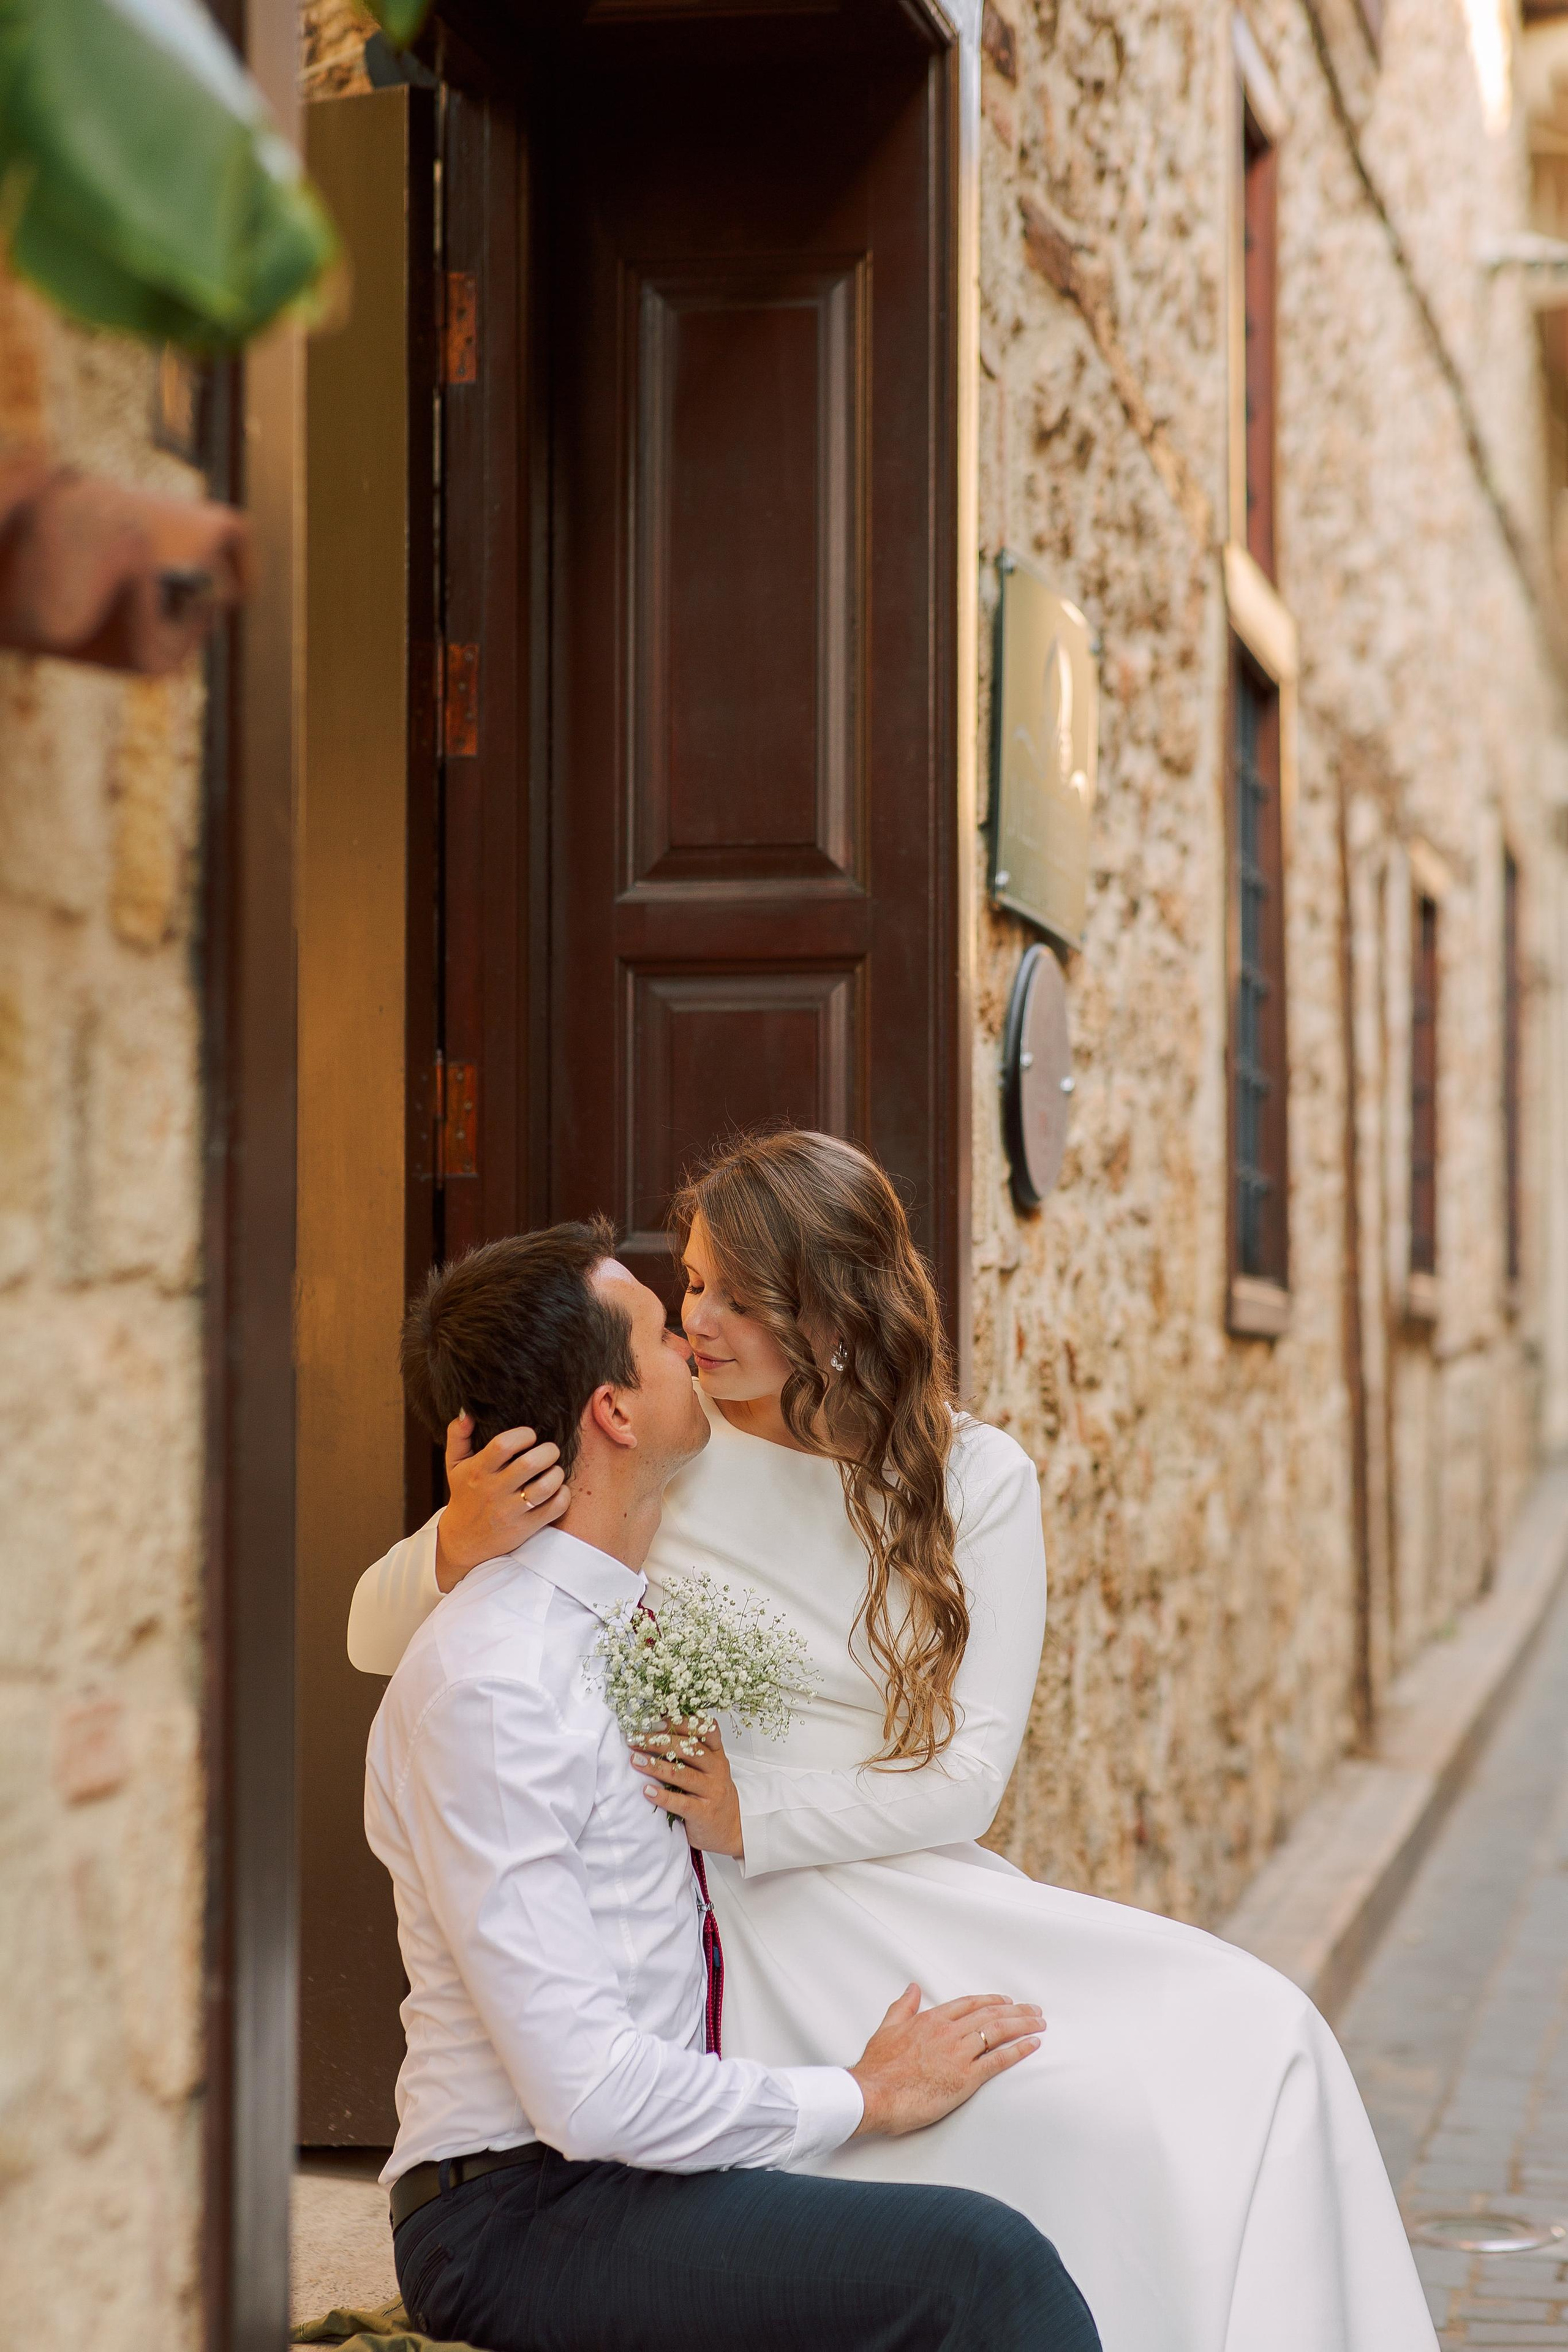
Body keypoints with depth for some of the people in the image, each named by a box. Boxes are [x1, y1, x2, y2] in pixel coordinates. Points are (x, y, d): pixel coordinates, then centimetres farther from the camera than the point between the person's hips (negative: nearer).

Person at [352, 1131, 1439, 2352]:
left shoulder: (977, 1478, 3)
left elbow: (966, 1777, -2)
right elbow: (377, 1639, -1)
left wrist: (757, 1815, -18)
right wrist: (458, 1543, -24)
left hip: (920, 1895, 4)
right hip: (757, 1931, -4)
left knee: (1252, 2033, -16)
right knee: (1102, 2114, -26)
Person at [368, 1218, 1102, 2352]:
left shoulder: (652, 1623, 9)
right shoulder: (486, 1689, -19)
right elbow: (585, 2092, -21)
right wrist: (864, 2094, -13)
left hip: (652, 2158, 9)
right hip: (524, 2216, -9)